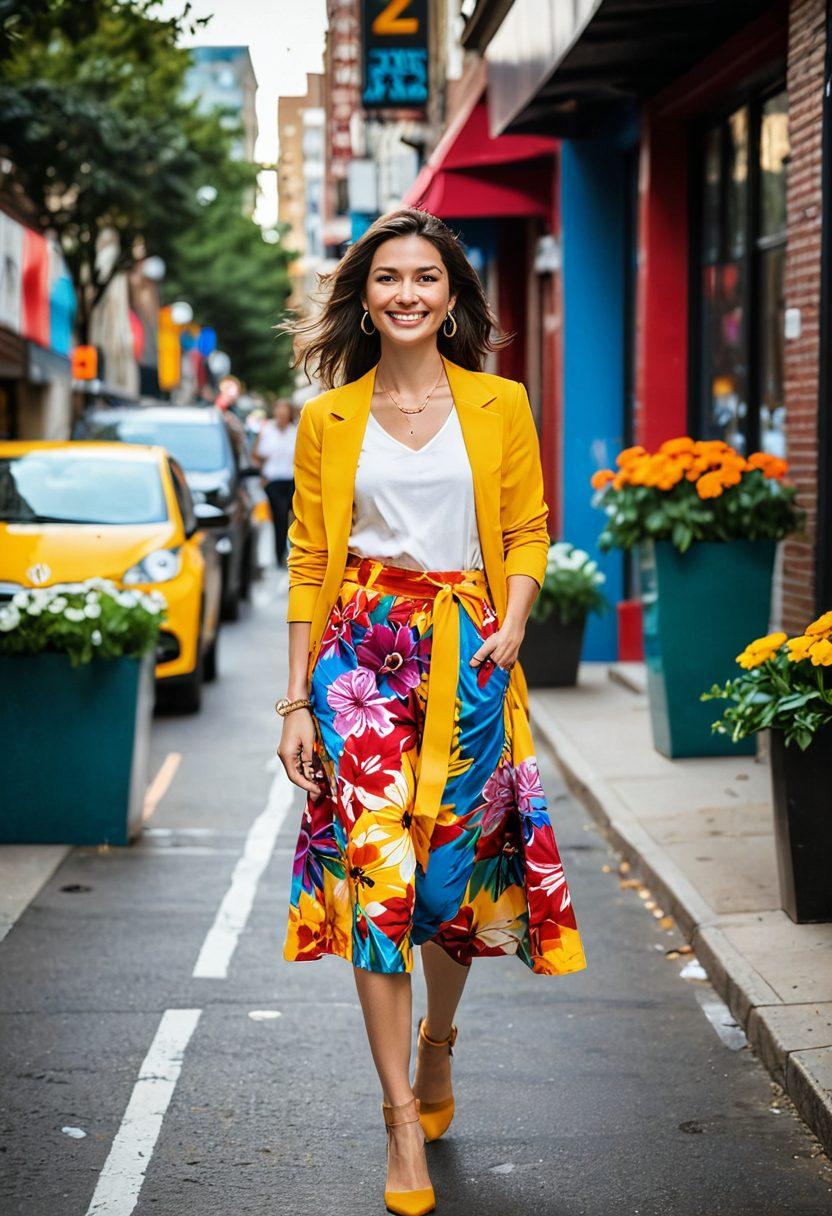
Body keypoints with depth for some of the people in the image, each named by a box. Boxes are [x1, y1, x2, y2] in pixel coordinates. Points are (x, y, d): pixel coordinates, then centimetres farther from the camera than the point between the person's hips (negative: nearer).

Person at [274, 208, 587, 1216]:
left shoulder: (501, 406, 6)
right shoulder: (326, 420, 6)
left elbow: (528, 533, 8)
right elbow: (309, 563, 5)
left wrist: (512, 623, -11)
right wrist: (296, 700, 0)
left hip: (467, 654, 1)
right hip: (361, 651, 0)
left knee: (454, 864, 6)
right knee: (375, 868, -8)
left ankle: (436, 1049, 34)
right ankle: (403, 1121, -3)